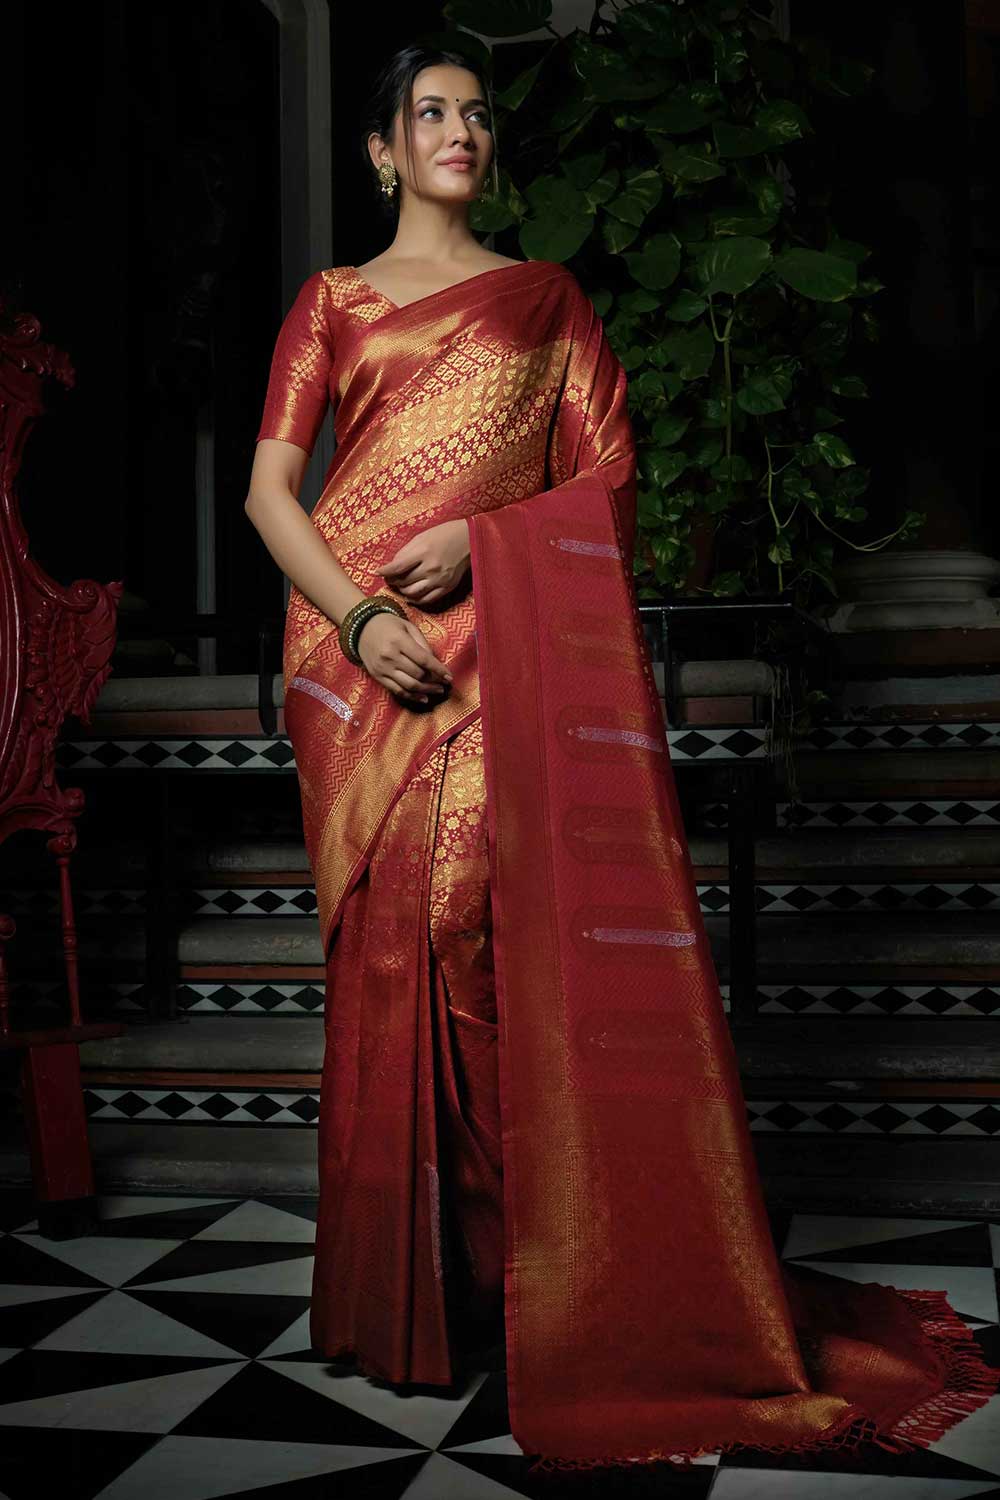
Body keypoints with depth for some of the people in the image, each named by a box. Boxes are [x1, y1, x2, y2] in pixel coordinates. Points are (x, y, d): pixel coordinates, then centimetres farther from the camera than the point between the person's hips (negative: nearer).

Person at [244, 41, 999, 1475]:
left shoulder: (546, 297, 17)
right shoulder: (333, 301, 15)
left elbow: (607, 478, 8)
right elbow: (269, 488, 5)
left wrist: (478, 537, -9)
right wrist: (360, 616, -11)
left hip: (506, 643, 0)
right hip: (360, 649, 0)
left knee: (495, 931, -11)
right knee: (389, 941, -3)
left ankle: (491, 1261, 2)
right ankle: (397, 1287, 8)